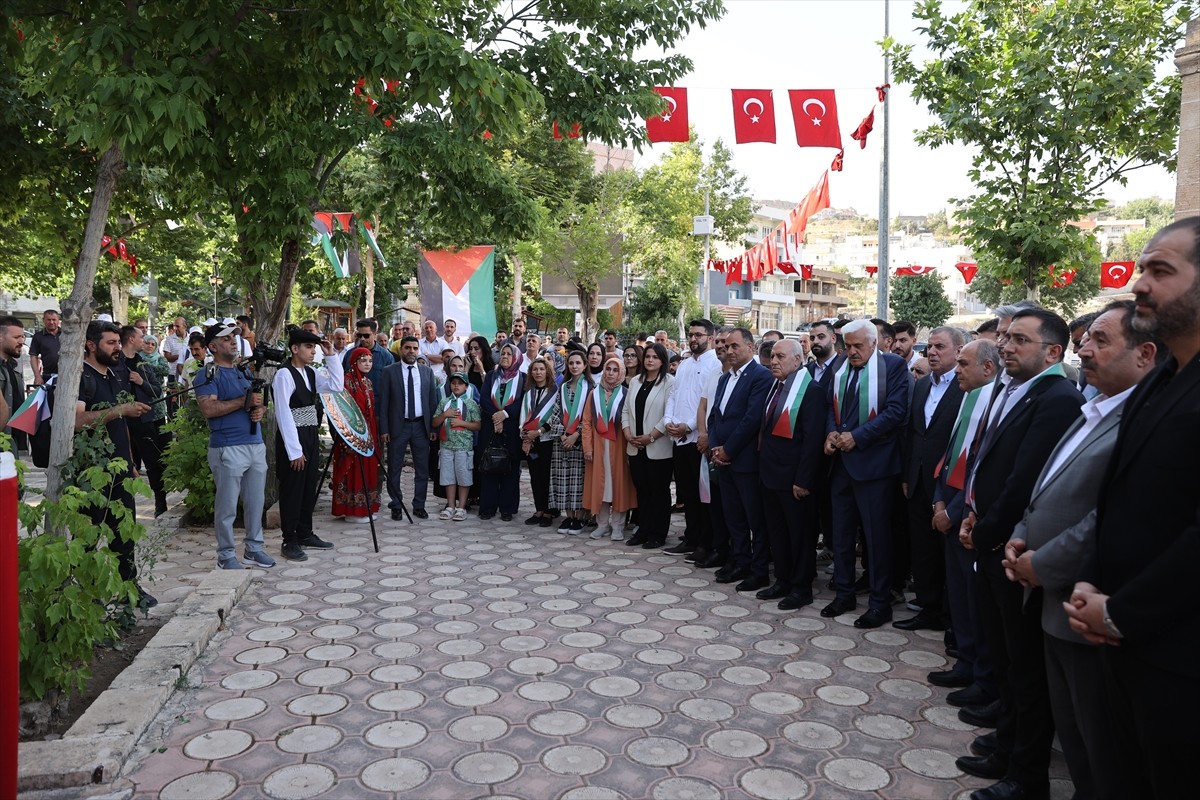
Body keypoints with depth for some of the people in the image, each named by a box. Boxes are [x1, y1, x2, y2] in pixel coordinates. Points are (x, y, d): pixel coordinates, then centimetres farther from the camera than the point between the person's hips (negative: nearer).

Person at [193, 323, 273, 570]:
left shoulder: (245, 372, 17)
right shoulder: (208, 375, -6)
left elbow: (260, 402, 23)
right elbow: (208, 409, -19)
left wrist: (261, 410, -1)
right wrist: (244, 401, -18)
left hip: (256, 445, 7)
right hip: (228, 448, -7)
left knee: (255, 502, 13)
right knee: (227, 506, 2)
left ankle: (253, 548, 25)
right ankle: (226, 554, 14)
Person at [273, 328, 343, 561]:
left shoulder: (311, 373, 10)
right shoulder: (284, 374, -15)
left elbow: (337, 385, 7)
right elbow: (283, 414, -18)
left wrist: (331, 356, 1)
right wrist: (294, 451, -19)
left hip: (310, 437, 8)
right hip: (292, 439, -8)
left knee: (309, 488, 16)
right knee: (292, 490, 2)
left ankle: (305, 534, 29)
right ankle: (290, 542, 12)